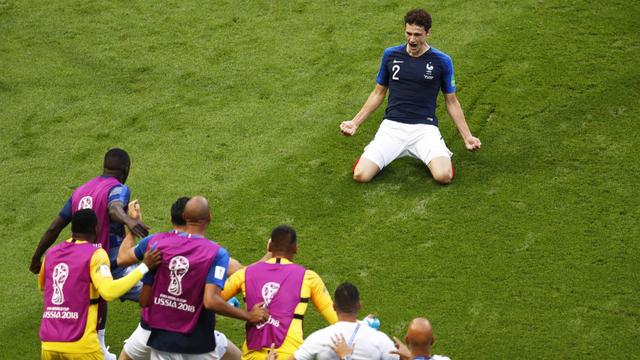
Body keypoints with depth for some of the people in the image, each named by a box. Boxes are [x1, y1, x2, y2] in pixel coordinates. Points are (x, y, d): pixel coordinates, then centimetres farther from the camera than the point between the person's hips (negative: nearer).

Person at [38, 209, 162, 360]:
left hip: (48, 342, 5)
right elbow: (109, 292, -20)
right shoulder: (95, 254, -5)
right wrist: (145, 266, -15)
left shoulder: (51, 253, 12)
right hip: (79, 344, -5)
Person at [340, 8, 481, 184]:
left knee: (443, 176, -28)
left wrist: (467, 136, 5)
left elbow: (451, 101, 10)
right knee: (361, 175, -19)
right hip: (392, 125, 2)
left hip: (425, 128, -2)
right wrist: (355, 123, 12)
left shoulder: (442, 61, 0)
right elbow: (378, 93, 17)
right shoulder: (390, 55, 6)